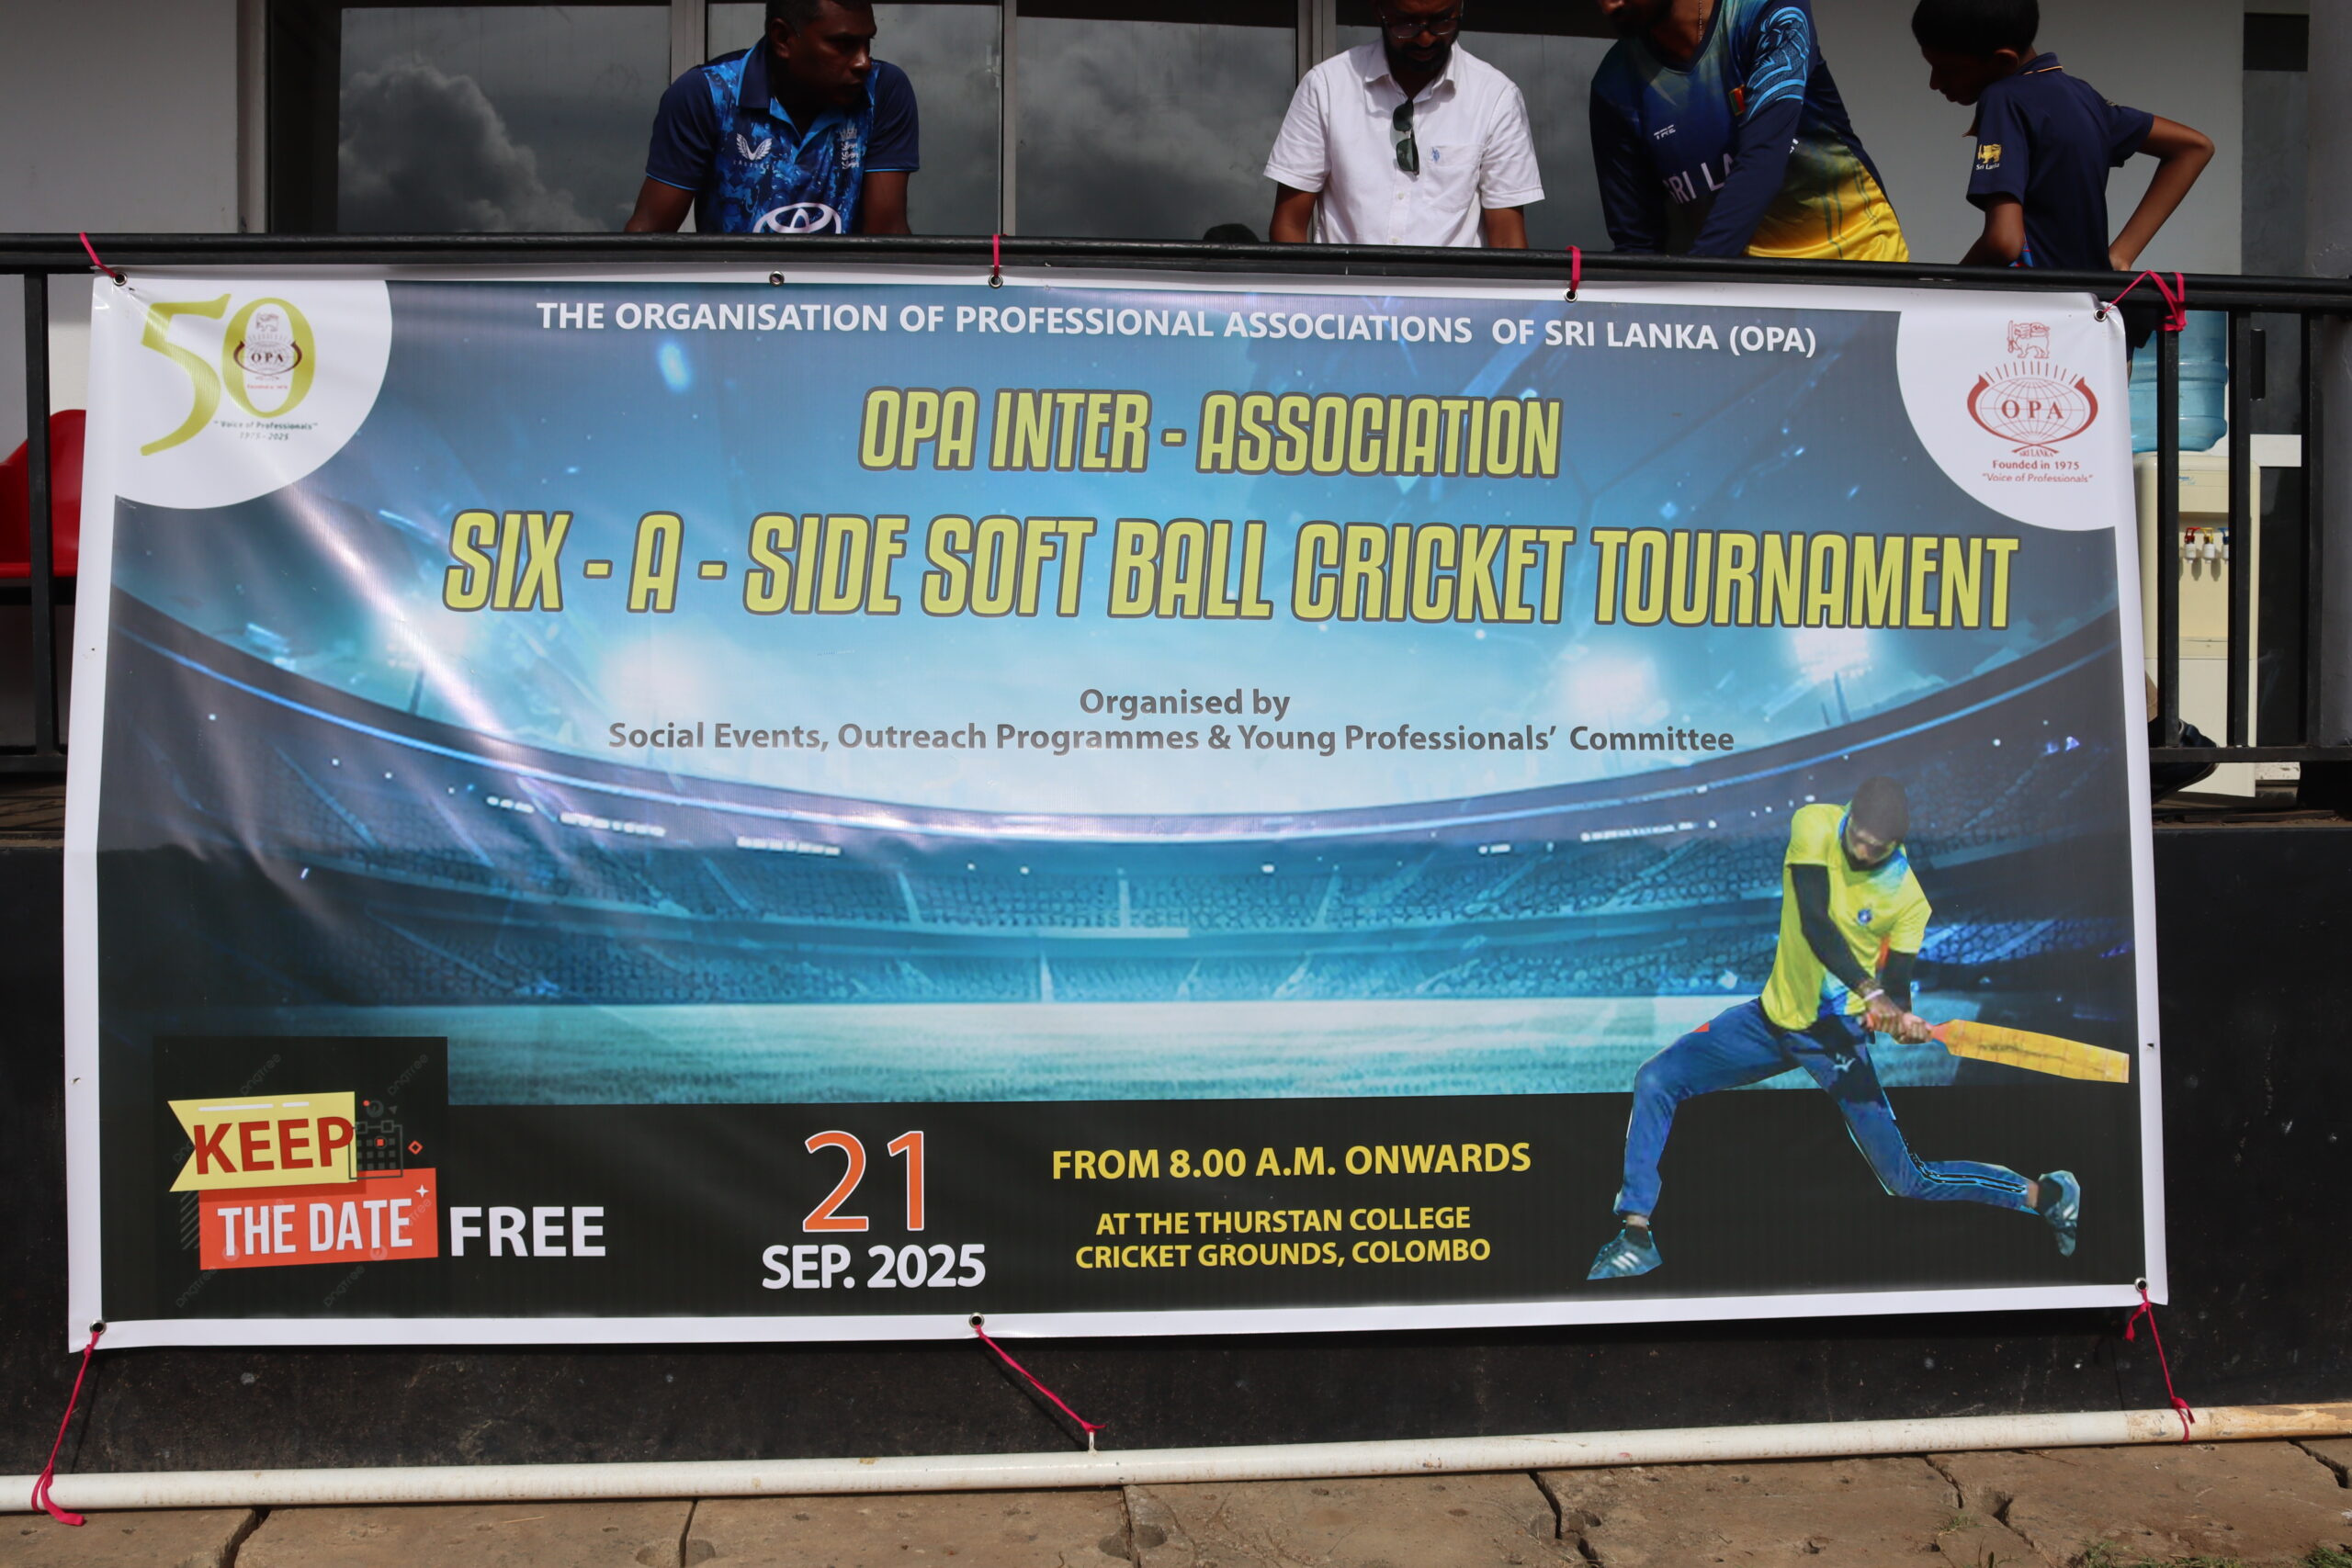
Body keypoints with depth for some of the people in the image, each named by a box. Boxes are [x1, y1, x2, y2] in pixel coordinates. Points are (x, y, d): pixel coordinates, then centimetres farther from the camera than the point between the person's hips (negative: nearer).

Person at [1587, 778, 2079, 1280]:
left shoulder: (1908, 899, -15)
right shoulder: (1814, 825, -14)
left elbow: (1896, 982, -11)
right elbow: (1815, 922, -27)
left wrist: (1900, 1016, -35)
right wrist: (1870, 990, -38)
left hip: (1836, 1035, -3)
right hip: (1775, 1013, 3)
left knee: (1908, 1179, -2)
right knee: (1656, 1079, -11)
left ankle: (2047, 1195, 22)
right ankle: (1636, 1235, -5)